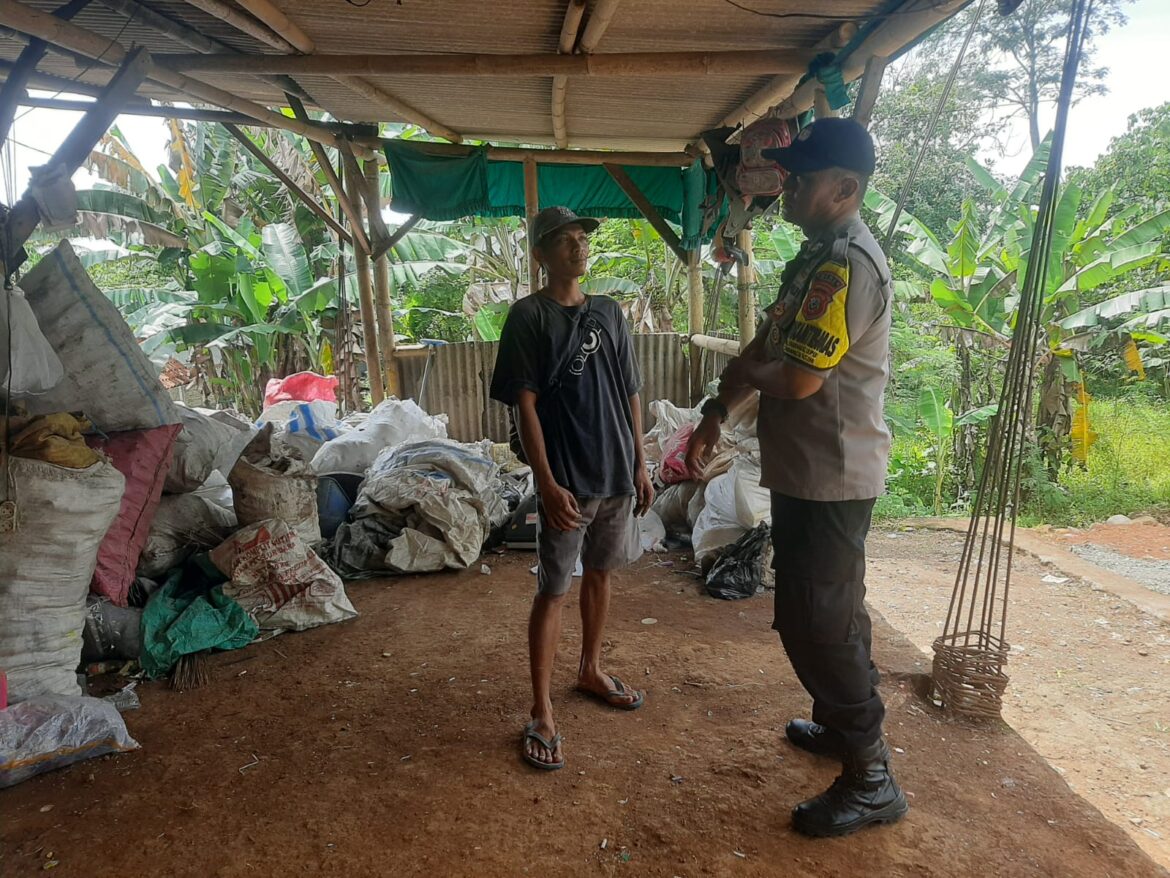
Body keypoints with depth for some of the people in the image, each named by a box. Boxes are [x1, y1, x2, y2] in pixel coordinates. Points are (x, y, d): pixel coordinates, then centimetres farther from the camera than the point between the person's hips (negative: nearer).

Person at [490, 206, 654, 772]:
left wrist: (639, 464, 10)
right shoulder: (528, 316, -8)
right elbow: (524, 405, -12)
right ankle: (541, 713, 12)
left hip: (616, 474, 6)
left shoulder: (609, 312, 9)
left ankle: (591, 671, 38)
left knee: (600, 575, 18)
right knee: (553, 591, 1)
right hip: (566, 481, -6)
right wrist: (547, 483, -18)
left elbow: (629, 394, 12)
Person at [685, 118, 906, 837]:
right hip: (811, 470, 10)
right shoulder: (818, 255, 13)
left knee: (815, 622, -2)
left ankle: (872, 779, 14)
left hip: (830, 476, -10)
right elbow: (764, 348, 17)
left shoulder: (847, 261, -20)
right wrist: (715, 415, 10)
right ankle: (843, 724, 40)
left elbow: (798, 378, -26)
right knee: (830, 612, 21)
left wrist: (745, 373, -5)